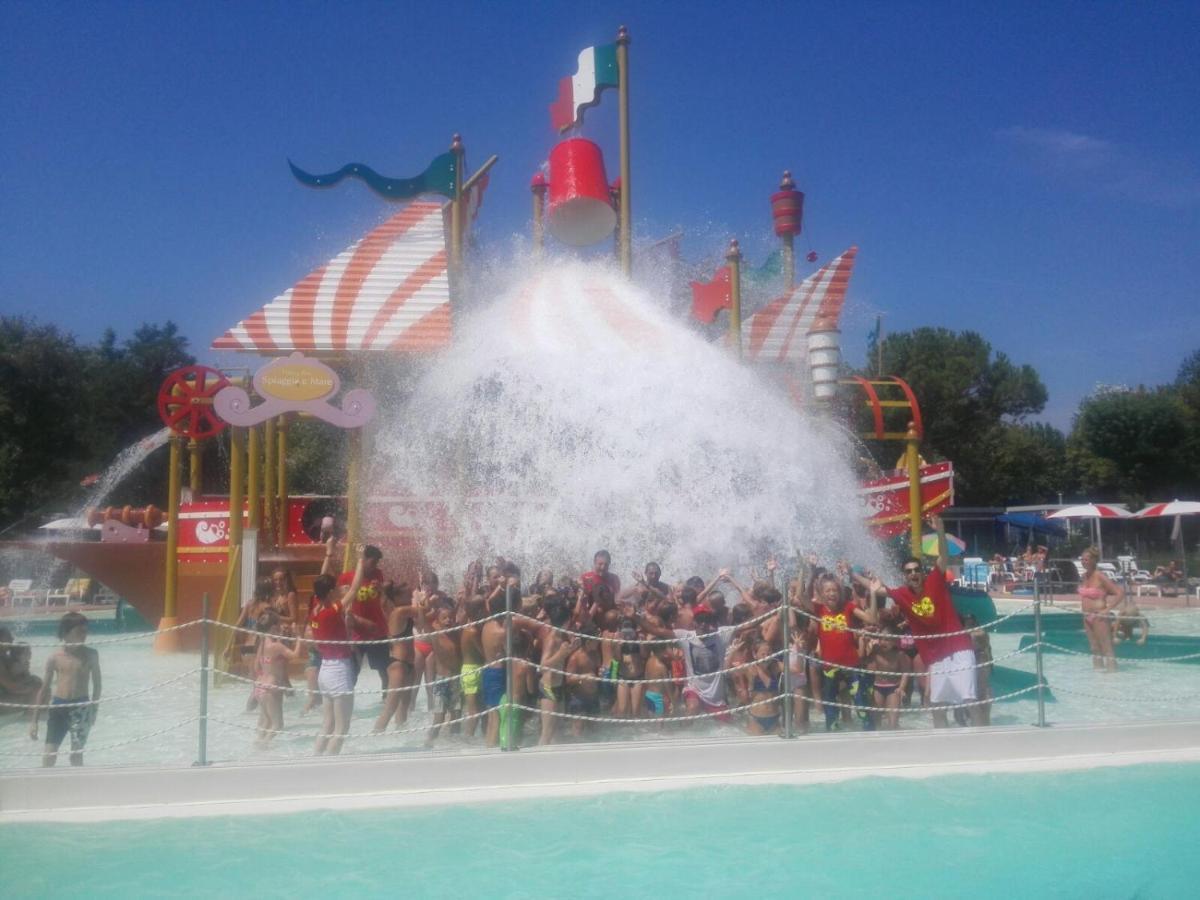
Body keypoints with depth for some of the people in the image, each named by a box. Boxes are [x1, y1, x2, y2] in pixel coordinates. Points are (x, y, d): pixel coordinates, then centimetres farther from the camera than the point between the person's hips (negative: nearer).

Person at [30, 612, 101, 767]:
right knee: (48, 754, -3)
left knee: (76, 753, 5)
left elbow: (97, 685, 7)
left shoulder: (91, 655, -2)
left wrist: (93, 710, 6)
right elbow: (44, 689, 5)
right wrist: (35, 720, 5)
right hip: (58, 706, 1)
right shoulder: (55, 657, -2)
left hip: (81, 707, -1)